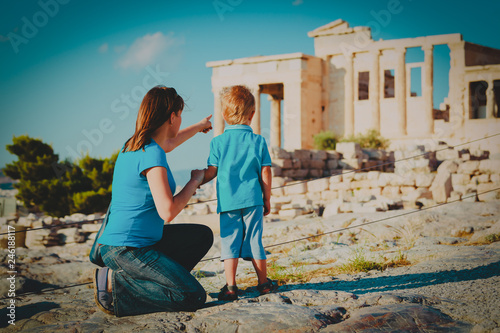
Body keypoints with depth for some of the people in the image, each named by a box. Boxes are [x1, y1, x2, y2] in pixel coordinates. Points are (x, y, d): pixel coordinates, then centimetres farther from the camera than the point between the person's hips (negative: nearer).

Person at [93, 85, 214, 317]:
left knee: (203, 235, 19)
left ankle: (142, 281, 9)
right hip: (127, 250, -10)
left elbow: (167, 144, 34)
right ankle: (115, 284, -8)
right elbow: (167, 211, -25)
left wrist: (198, 127, 51)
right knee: (194, 297, -14)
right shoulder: (152, 154, -20)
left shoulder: (133, 145, 9)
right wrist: (194, 181, -9)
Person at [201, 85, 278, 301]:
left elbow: (211, 171, 1)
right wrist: (267, 199, 11)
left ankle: (230, 286, -1)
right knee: (254, 240, 9)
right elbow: (265, 173, 1)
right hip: (252, 199, 1)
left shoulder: (218, 142, 0)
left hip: (228, 201, 0)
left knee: (229, 242, 3)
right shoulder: (258, 141, 1)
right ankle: (263, 283, 18)